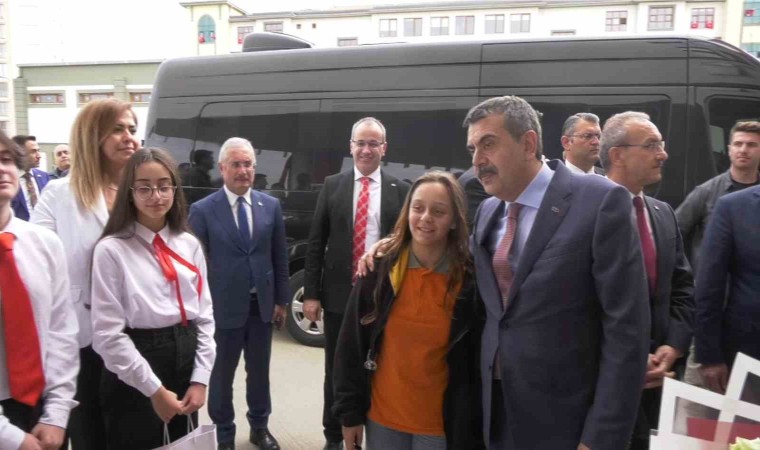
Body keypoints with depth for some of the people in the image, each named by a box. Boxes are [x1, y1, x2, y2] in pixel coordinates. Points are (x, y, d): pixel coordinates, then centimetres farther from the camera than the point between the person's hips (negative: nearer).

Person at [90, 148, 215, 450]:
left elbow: (205, 315, 6)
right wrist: (154, 389, -11)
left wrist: (200, 379, -1)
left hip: (186, 361, 5)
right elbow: (108, 334, -11)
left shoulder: (189, 244, 3)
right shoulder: (111, 250, -10)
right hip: (134, 381, -4)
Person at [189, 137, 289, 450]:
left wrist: (281, 300, 6)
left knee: (259, 371, 18)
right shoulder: (203, 210, -8)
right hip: (223, 307, -3)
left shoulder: (271, 206, 2)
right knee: (222, 375, 13)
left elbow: (280, 257, 6)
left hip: (262, 305, 3)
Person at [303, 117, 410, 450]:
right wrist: (311, 293, -3)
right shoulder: (333, 186, 2)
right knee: (335, 371, 14)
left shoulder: (400, 190, 0)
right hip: (338, 294, 1)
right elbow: (315, 243, 2)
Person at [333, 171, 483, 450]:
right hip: (381, 417, 1)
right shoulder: (379, 268, -9)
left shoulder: (470, 280, -12)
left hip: (441, 424, -1)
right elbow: (351, 345, -4)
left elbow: (474, 363, -7)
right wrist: (350, 411, -2)